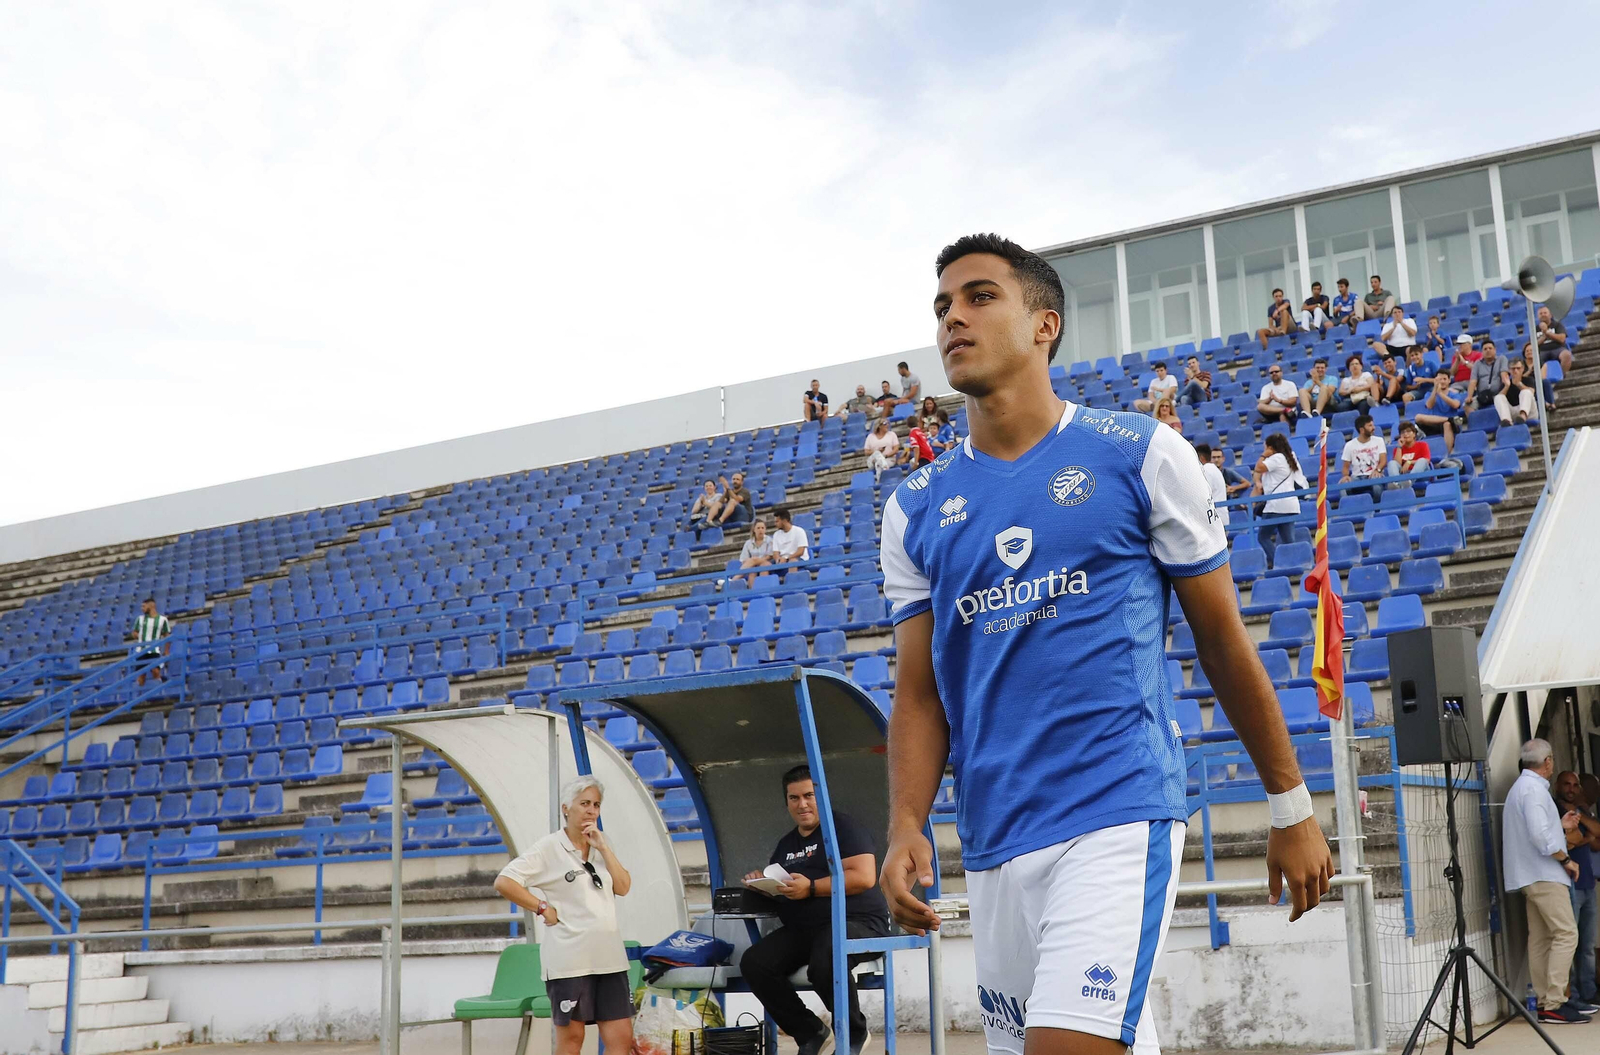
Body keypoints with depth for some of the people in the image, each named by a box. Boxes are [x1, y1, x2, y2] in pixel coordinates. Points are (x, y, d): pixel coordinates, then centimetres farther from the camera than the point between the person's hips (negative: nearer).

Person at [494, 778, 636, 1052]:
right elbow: (503, 883, -11)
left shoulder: (602, 843, 14)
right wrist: (543, 908, -11)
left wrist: (603, 849, -3)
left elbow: (623, 887, 5)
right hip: (569, 959, -5)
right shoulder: (548, 847, -5)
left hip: (608, 957, 5)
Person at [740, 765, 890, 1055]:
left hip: (855, 922, -7)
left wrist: (811, 888, -18)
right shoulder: (785, 844, 22)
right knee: (754, 963, -18)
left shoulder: (842, 827, -1)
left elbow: (863, 877, -13)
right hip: (802, 930, 7)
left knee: (824, 964, -38)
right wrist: (762, 882, 5)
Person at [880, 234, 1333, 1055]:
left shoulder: (1140, 455, 0)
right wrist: (906, 827, -7)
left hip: (1119, 815, -4)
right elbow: (919, 691, 9)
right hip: (992, 846, 5)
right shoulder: (915, 509, 10)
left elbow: (1222, 639, 6)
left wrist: (1290, 808, 9)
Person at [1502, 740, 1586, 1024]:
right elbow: (1539, 835, -24)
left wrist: (1561, 826, 21)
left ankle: (1545, 1002, 8)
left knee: (1540, 939, 8)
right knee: (1566, 934, -12)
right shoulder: (1534, 788, -14)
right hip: (1545, 874, -11)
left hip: (1532, 877, 11)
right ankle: (1554, 1004, -15)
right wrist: (1566, 859, -13)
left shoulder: (1521, 787, 20)